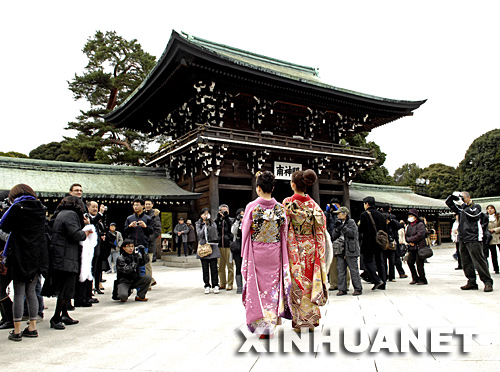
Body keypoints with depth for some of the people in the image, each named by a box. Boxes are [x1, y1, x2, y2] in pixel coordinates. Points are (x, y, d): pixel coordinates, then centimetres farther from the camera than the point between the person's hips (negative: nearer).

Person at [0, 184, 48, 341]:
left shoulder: (17, 208, -10)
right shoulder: (40, 208, 5)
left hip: (20, 257, -5)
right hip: (37, 257, 5)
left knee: (18, 294, 2)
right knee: (31, 292, 14)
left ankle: (17, 330, 8)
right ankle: (32, 328, 19)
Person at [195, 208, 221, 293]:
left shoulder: (213, 223, 8)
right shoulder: (198, 224, 10)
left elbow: (214, 233, -7)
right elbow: (199, 234, -5)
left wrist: (208, 224, -14)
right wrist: (205, 225, -11)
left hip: (213, 248, -1)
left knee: (214, 267, -1)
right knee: (205, 268, 4)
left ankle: (215, 285, 7)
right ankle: (207, 286, 13)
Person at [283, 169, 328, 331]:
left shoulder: (288, 202, -9)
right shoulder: (313, 204, 4)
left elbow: (284, 228, -9)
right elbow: (321, 228, 6)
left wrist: (285, 249, -1)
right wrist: (318, 250, 13)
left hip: (294, 249, -4)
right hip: (311, 248, 4)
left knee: (297, 283, 3)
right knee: (310, 281, 12)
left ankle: (298, 321, 10)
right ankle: (312, 319, 20)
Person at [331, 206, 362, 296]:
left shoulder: (351, 222, -1)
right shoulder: (339, 223, 16)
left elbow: (352, 233, -15)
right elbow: (334, 236, 11)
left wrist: (342, 227, -18)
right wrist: (336, 228, -6)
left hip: (350, 250, -6)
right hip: (340, 251, 6)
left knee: (354, 270, -1)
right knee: (340, 271, 6)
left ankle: (358, 289, 8)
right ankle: (342, 289, 13)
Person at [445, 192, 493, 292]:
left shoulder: (476, 206, 2)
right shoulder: (460, 208, 16)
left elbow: (472, 213, -18)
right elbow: (448, 202, 20)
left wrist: (463, 204, -15)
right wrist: (454, 195, 3)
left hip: (473, 239, -6)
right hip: (463, 239, 6)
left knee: (479, 261, -7)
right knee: (466, 263, 7)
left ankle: (488, 282, -1)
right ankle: (472, 282, 12)